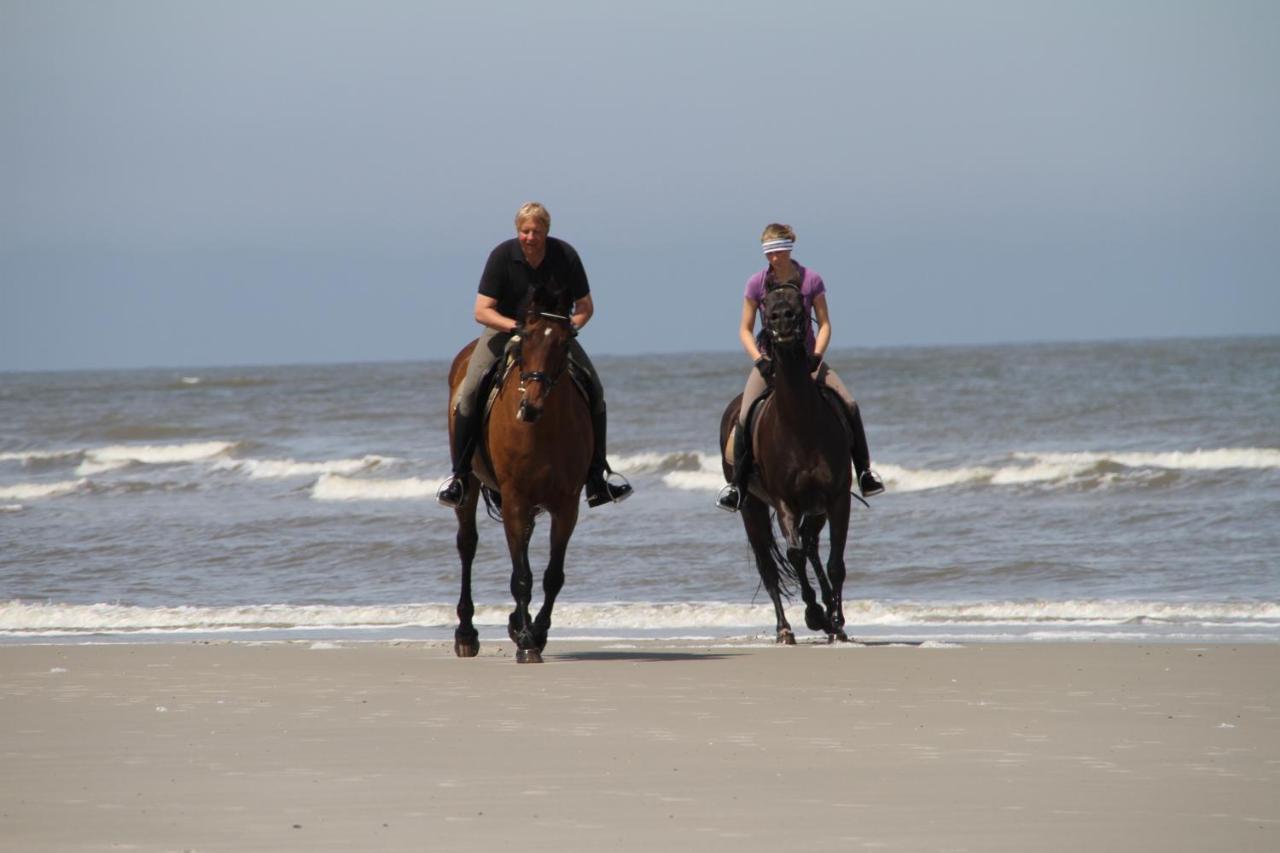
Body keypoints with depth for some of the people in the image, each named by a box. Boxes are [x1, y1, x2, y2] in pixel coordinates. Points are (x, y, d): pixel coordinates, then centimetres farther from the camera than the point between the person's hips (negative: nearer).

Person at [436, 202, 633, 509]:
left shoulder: (565, 256, -12)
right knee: (468, 394, -23)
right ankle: (458, 475, -11)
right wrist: (517, 327, -32)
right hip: (505, 329, -2)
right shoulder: (502, 256, -17)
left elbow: (585, 307, -3)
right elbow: (482, 311, -17)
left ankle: (597, 475, -2)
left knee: (594, 390, -13)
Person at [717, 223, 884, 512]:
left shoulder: (811, 280, -5)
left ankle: (864, 470, 0)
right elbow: (745, 330, -1)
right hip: (770, 359, -1)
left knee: (849, 404, -16)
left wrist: (816, 356, -18)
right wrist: (759, 360, -17)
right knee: (745, 417, -22)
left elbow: (824, 324, -2)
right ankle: (737, 483, -9)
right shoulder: (757, 284, -5)